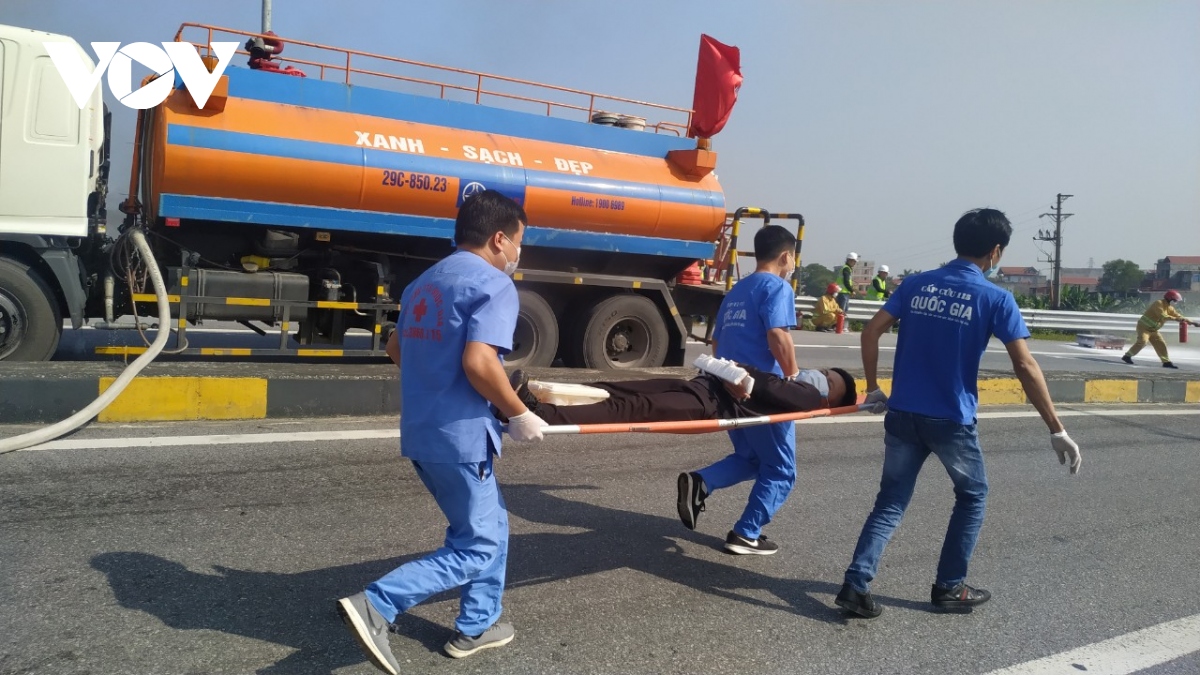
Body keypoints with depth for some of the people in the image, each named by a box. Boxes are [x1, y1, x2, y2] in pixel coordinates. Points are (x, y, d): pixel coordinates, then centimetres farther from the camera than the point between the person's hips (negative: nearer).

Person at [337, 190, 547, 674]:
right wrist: (519, 414, -13)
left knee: (490, 525, 23)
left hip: (420, 431, 9)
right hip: (459, 435, -9)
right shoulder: (494, 284, -13)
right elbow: (479, 362, -25)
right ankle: (376, 606, -6)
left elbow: (396, 349, 23)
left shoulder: (423, 284, 14)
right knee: (478, 547, 4)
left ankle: (477, 626, 30)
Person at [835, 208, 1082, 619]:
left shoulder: (916, 285, 6)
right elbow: (1026, 367, -10)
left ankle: (856, 585, 0)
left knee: (890, 502, 11)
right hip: (952, 420, -3)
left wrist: (873, 389, 9)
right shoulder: (996, 299, -5)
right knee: (973, 496, 20)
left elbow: (872, 330, 1)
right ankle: (949, 587, 25)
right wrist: (1056, 430, -5)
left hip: (903, 413, 3)